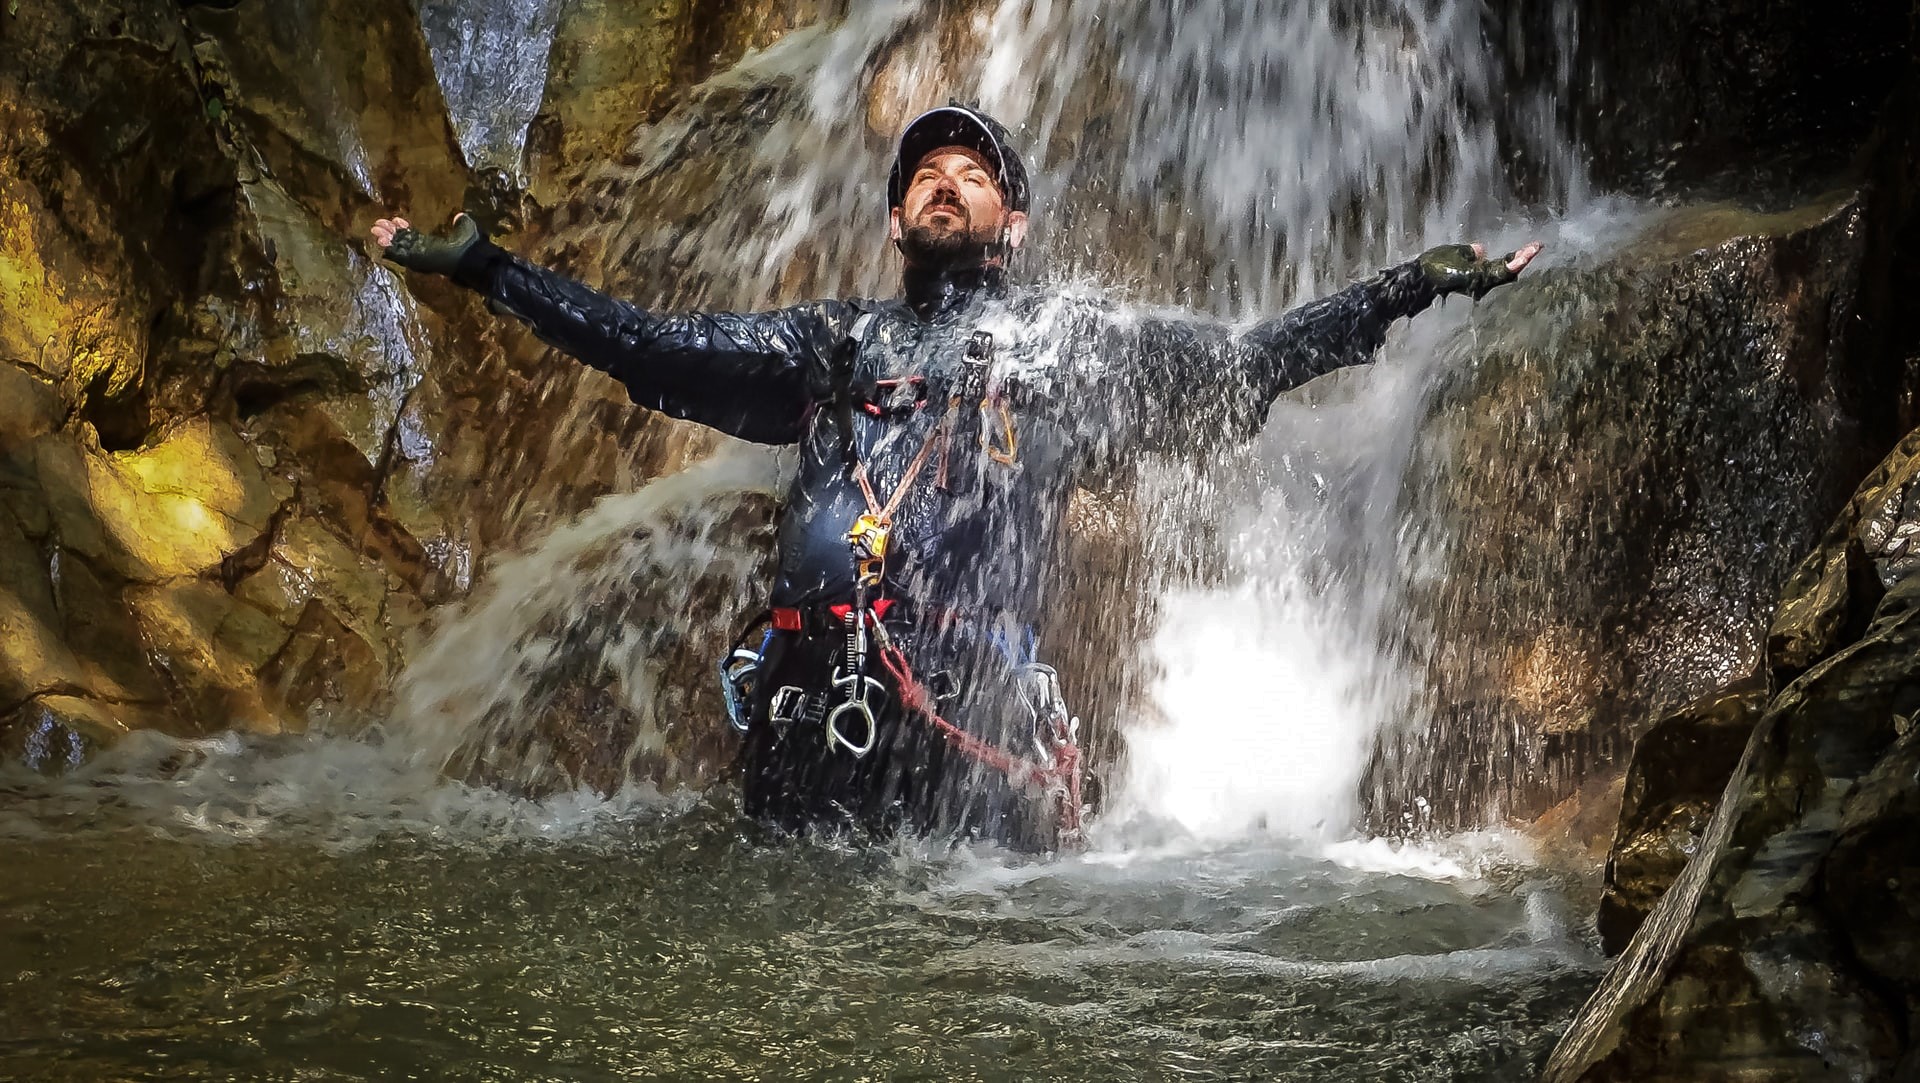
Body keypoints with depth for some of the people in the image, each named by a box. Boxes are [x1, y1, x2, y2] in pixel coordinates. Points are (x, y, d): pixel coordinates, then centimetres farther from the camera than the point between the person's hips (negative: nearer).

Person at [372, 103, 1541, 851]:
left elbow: (1246, 361, 12)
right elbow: (651, 346, 22)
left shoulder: (1073, 341, 18)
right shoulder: (833, 341, 24)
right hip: (807, 703, 2)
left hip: (976, 707, -2)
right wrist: (480, 264, 18)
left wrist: (1413, 286, 3)